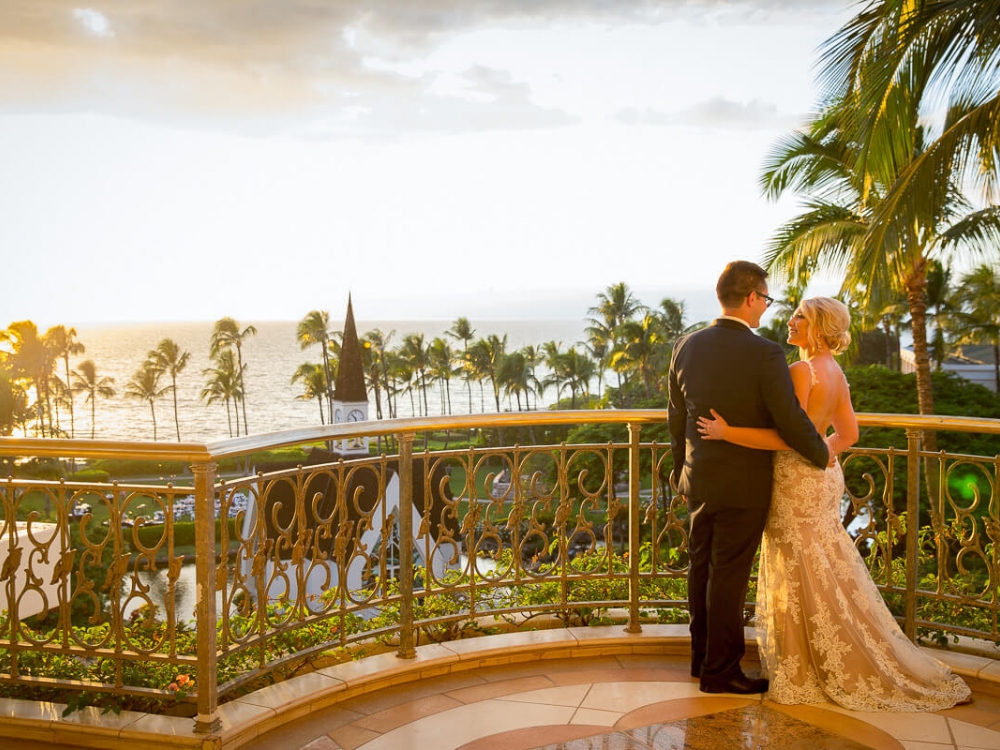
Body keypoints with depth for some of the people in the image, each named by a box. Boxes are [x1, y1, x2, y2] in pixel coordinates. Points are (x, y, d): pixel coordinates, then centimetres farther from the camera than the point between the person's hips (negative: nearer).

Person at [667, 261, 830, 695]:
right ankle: (720, 671, 14)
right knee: (729, 578, 3)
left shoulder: (686, 347, -1)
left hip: (698, 480, 6)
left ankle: (703, 657, 30)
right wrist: (823, 456, 2)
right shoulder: (764, 354, -19)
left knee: (702, 569, 17)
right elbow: (792, 423, -17)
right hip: (743, 484, -6)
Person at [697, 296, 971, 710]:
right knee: (829, 575, 17)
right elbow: (848, 434, 16)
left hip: (797, 482, -9)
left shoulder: (800, 371, -20)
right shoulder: (835, 373, 8)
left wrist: (728, 433, -22)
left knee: (805, 582, 2)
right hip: (824, 476, 9)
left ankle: (804, 674, 14)